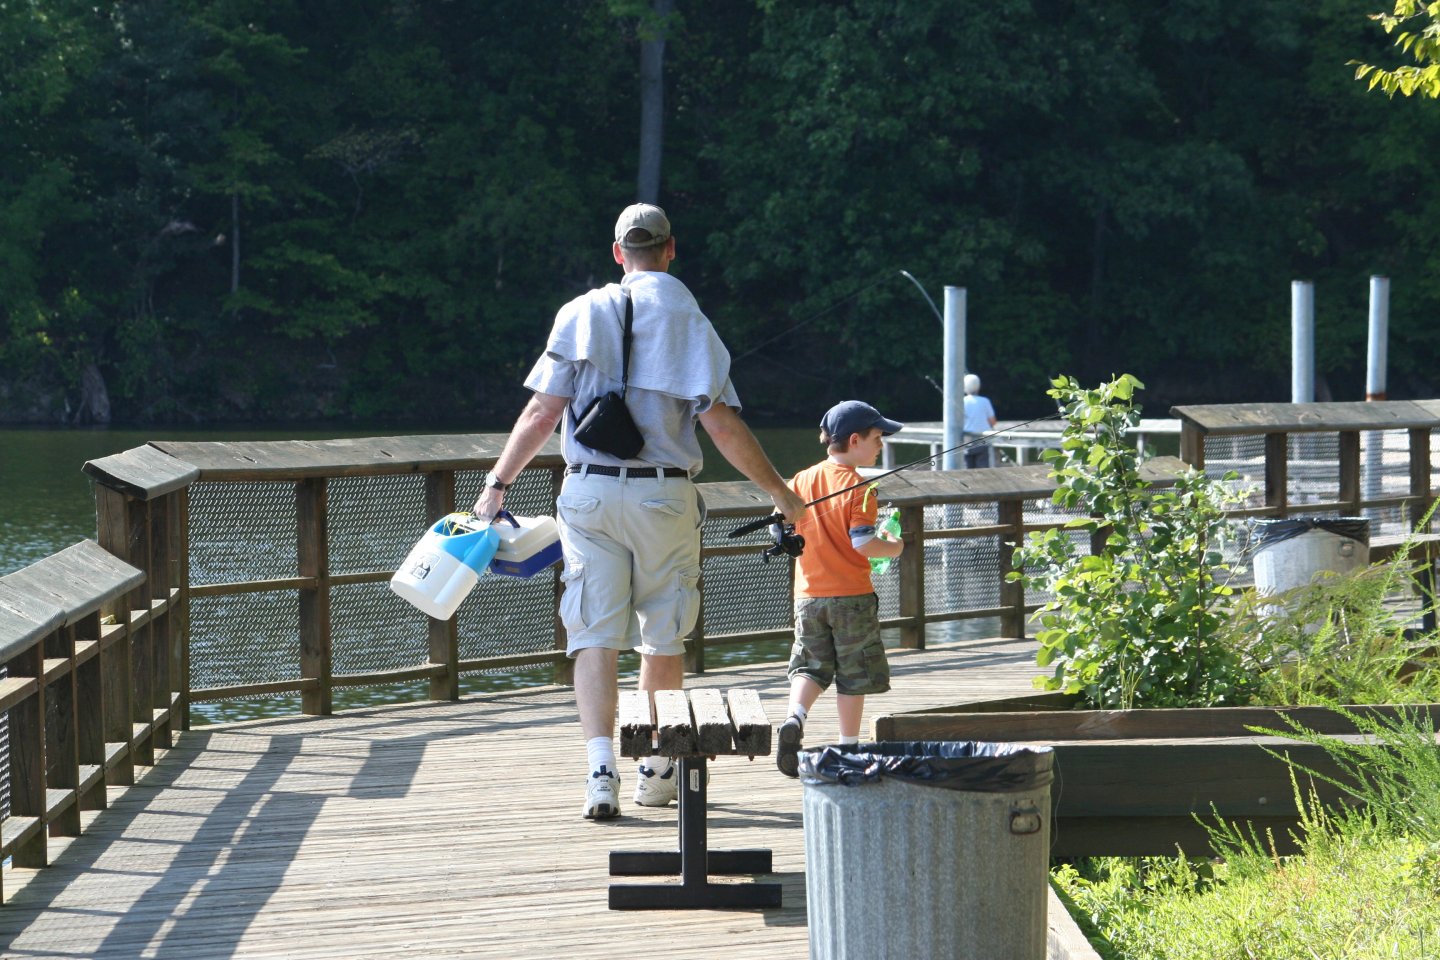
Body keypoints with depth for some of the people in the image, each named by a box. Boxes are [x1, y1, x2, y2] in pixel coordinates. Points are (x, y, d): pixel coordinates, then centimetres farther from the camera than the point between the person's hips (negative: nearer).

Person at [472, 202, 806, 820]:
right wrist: (779, 492, 2)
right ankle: (657, 770, 20)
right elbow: (722, 425, -7)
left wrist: (497, 484, 4)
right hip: (665, 496, 0)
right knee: (663, 638, 12)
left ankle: (601, 769, -15)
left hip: (589, 492, 0)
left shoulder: (582, 314, 2)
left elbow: (541, 413, -3)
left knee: (595, 635, -1)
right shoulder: (689, 322, -1)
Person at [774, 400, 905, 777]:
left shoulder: (801, 480, 4)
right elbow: (863, 543, -20)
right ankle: (849, 744, 11)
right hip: (851, 595, -4)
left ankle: (795, 717, -16)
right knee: (852, 673, 7)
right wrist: (894, 547, -2)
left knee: (810, 665, 10)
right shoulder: (858, 487, -13)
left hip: (808, 594, 4)